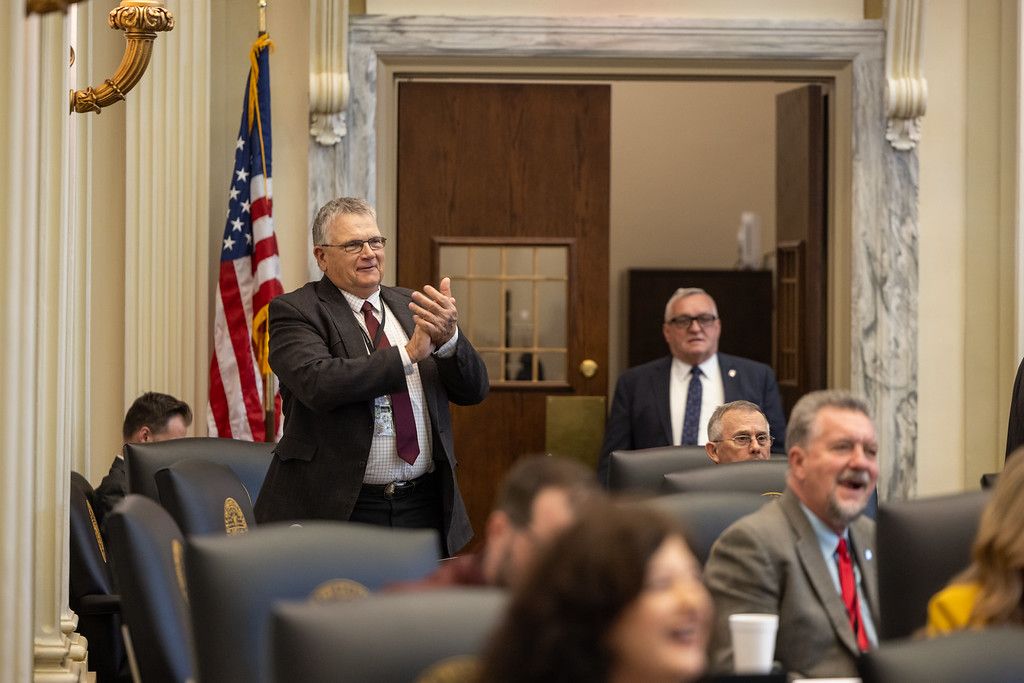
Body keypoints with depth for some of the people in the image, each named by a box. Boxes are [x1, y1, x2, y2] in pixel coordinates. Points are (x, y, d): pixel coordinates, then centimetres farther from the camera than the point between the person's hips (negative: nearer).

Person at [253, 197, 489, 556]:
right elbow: (319, 383, -22)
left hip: (423, 510, 5)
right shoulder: (295, 311, -3)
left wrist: (449, 337, -16)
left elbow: (473, 390, 5)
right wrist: (409, 354, -22)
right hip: (336, 511, -4)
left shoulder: (410, 307, 12)